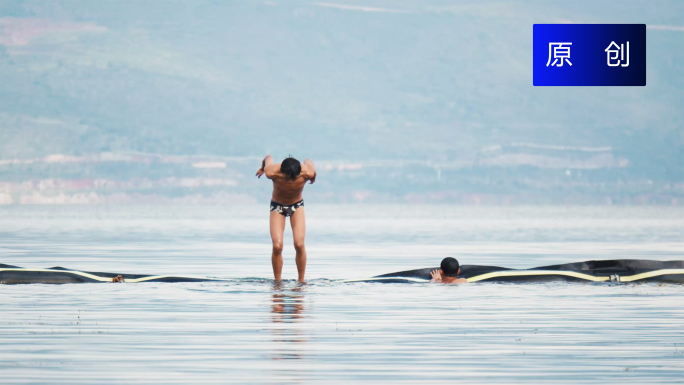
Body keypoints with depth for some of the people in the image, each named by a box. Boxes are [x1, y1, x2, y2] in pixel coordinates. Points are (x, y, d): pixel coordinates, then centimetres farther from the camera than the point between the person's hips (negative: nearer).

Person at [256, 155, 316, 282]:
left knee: (299, 244, -18)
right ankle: (277, 282, -2)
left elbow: (308, 161, -5)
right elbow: (268, 158, -8)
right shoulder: (272, 172, -33)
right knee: (277, 246, -16)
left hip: (297, 205, 0)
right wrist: (262, 167, 16)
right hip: (277, 206, 0)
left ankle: (301, 280, -4)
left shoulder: (307, 173, -31)